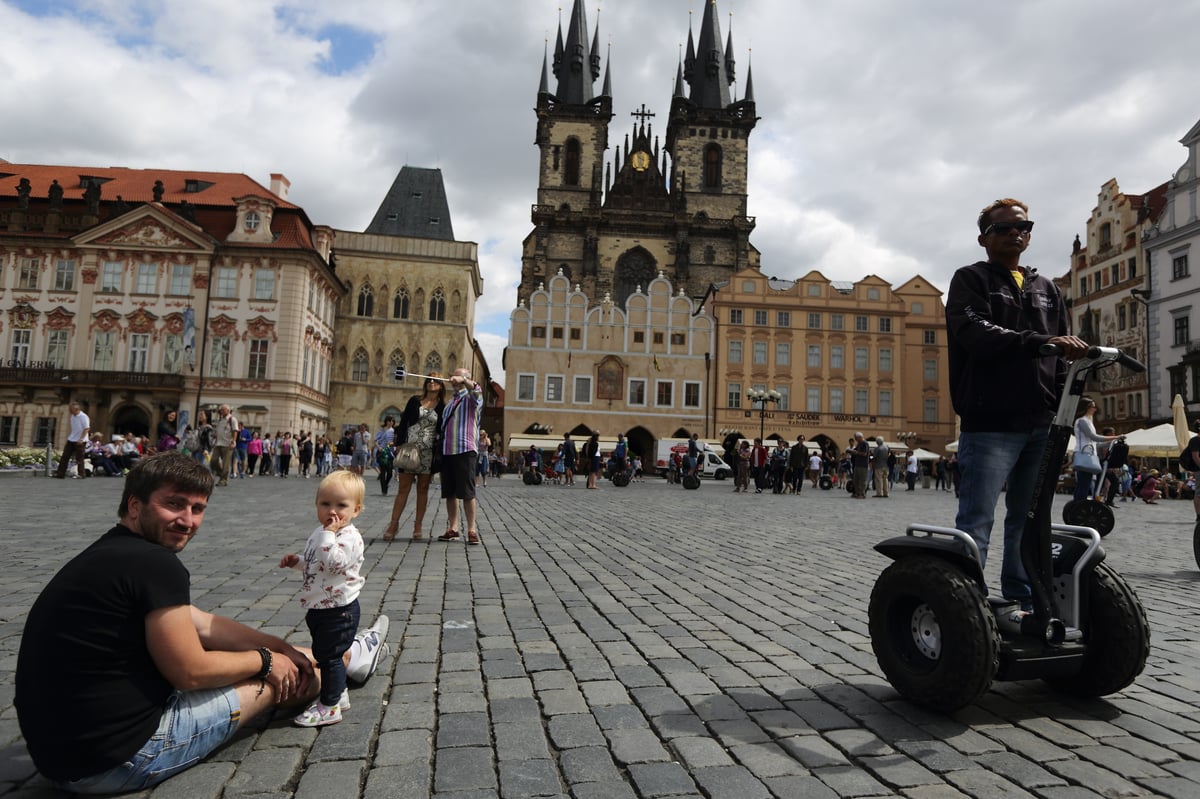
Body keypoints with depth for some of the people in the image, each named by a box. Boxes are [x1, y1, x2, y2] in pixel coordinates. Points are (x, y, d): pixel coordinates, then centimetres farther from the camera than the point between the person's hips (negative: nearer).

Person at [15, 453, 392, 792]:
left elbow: (202, 624, 14)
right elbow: (190, 672, -18)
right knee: (281, 677, 8)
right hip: (114, 757, -8)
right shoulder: (154, 564, -25)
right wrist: (266, 660, -1)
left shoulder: (114, 554, 8)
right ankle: (350, 658, 37)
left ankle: (348, 653, 41)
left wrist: (281, 647, 12)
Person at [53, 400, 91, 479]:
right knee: (64, 457, 4)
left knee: (79, 459, -2)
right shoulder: (72, 417, 11)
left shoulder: (83, 416, -13)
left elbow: (86, 429, -17)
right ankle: (60, 474, 7)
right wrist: (68, 438, 17)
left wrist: (81, 439, -22)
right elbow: (72, 429, 20)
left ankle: (81, 474, 9)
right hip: (71, 440, 8)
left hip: (80, 441, -8)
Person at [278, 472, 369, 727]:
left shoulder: (350, 537, -20)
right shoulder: (320, 534, 9)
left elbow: (333, 563, -36)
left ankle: (329, 707, 13)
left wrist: (329, 534, -32)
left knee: (328, 655, -1)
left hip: (338, 610, -10)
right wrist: (296, 561, 6)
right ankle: (338, 694, 37)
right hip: (319, 608, 10)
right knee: (325, 654, 21)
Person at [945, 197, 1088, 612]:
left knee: (1028, 522, 12)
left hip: (1040, 423, 6)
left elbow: (1061, 356, 20)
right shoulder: (971, 279, 5)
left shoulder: (1046, 288, 22)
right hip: (990, 423, -6)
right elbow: (975, 333, -15)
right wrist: (1041, 342, -25)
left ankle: (1022, 603, 21)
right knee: (976, 523, -7)